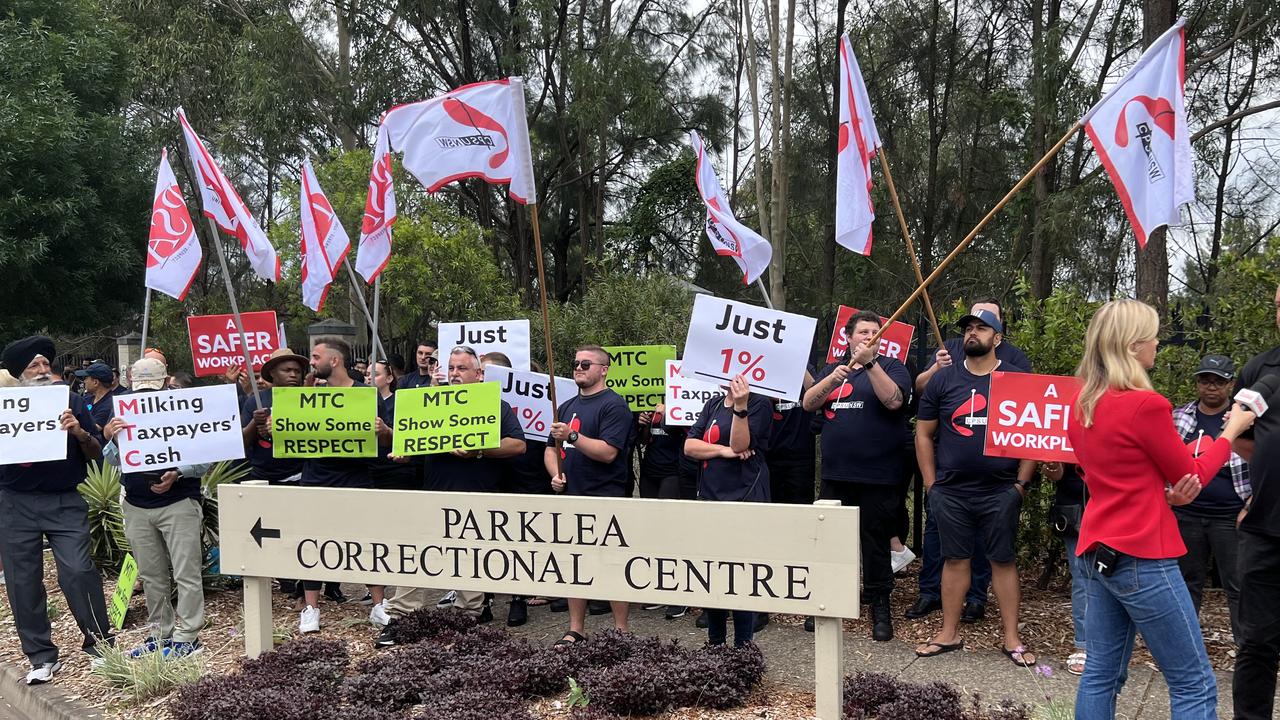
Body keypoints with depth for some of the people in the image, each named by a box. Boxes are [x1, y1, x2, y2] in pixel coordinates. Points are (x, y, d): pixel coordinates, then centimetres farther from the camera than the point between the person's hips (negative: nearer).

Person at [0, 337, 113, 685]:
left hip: (65, 502, -1)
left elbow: (96, 454, 5)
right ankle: (42, 657, 16)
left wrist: (80, 433, -15)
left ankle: (99, 639, 4)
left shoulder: (70, 401, 5)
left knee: (78, 571, -12)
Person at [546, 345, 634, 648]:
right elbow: (552, 449, 20)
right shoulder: (567, 407, 17)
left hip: (605, 498, -8)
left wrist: (572, 436, -22)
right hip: (571, 497, 8)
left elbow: (608, 452, -18)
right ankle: (575, 631, 19)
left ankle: (623, 631, 5)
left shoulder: (614, 405, -8)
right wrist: (556, 474, 2)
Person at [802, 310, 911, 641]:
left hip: (877, 477, -4)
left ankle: (880, 607, 16)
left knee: (876, 542, 4)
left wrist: (870, 363, -23)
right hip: (835, 475, 4)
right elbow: (808, 404, 1)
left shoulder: (891, 367, 3)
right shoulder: (831, 369, 14)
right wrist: (832, 379, -16)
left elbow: (893, 400, -16)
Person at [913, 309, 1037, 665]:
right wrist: (931, 484, 3)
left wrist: (1021, 483, -2)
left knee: (1003, 559, 4)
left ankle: (1012, 638, 12)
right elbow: (923, 433, 8)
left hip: (1000, 491, -1)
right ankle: (949, 633, 18)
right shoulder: (943, 379, 5)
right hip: (950, 492, 1)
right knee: (955, 558, 8)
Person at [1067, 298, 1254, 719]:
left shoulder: (1081, 404, 7)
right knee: (1195, 686, 1)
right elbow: (1192, 476, -2)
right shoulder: (1145, 404, -17)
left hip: (1099, 552, 8)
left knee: (1101, 675, 12)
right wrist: (1231, 430, 12)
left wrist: (1163, 492, 3)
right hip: (1143, 558, -8)